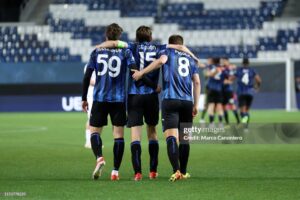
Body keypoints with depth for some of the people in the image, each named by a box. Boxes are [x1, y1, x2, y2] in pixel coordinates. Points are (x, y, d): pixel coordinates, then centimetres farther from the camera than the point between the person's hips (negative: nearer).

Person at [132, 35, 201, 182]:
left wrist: (141, 72, -11)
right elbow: (197, 82, 15)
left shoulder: (168, 52, 10)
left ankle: (176, 171, -26)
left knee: (171, 137, -11)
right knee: (184, 138, 14)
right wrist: (196, 105, 18)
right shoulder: (190, 58, 21)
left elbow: (161, 60, -14)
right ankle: (183, 172, 20)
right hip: (187, 102, 4)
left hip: (170, 100, -4)